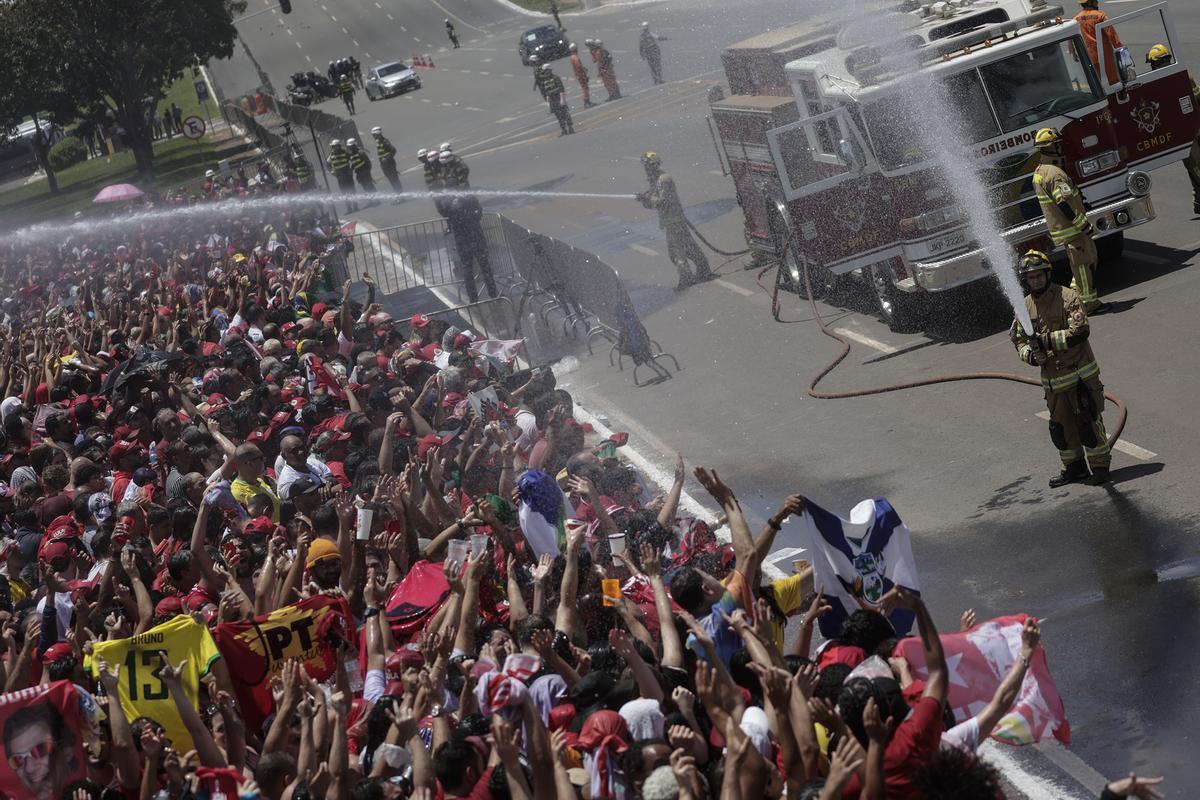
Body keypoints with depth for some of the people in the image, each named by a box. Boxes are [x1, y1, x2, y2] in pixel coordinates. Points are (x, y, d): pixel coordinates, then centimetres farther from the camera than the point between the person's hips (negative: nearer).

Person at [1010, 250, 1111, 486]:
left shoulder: (1068, 297, -12)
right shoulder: (1026, 307, 4)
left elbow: (1080, 331, -22)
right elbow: (1019, 340, 11)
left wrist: (1047, 340, -26)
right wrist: (1030, 354, -12)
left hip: (1080, 374, -5)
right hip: (1052, 379, 5)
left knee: (1088, 422, -2)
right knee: (1060, 427, 12)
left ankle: (1100, 466, 11)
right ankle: (1074, 466, 27)